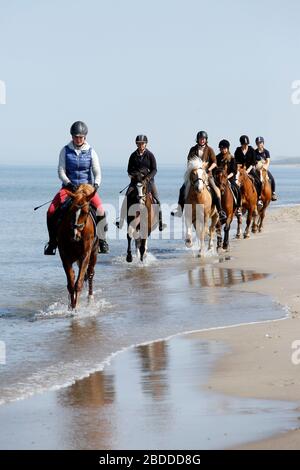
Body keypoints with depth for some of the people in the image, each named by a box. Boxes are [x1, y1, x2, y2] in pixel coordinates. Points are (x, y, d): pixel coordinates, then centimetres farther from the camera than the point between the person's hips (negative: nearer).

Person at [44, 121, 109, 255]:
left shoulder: (91, 152, 0)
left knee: (100, 211, -23)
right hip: (69, 186, 0)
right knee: (51, 212, -16)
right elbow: (61, 171, -4)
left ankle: (102, 240, -7)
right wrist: (69, 183, -22)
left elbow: (97, 173, -2)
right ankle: (53, 241, 1)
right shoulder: (65, 151, -1)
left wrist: (96, 185, -22)